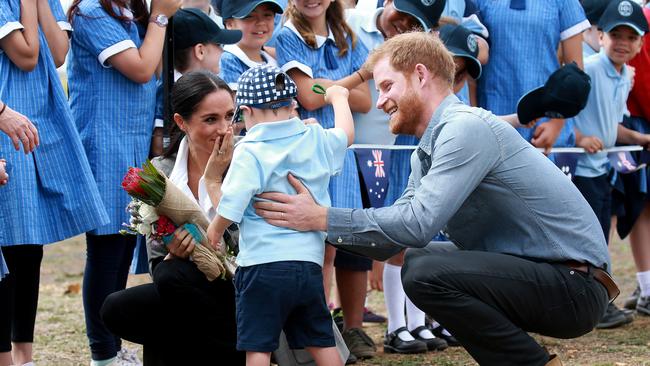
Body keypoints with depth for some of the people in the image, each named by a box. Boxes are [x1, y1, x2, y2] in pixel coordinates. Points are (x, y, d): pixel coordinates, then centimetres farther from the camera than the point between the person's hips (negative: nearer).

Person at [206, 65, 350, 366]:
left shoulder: (250, 152, -11)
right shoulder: (317, 140, 6)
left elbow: (230, 208, -15)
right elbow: (346, 134, 29)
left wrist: (214, 230, 7)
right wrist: (338, 98, 47)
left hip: (263, 265, -6)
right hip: (310, 263, 6)